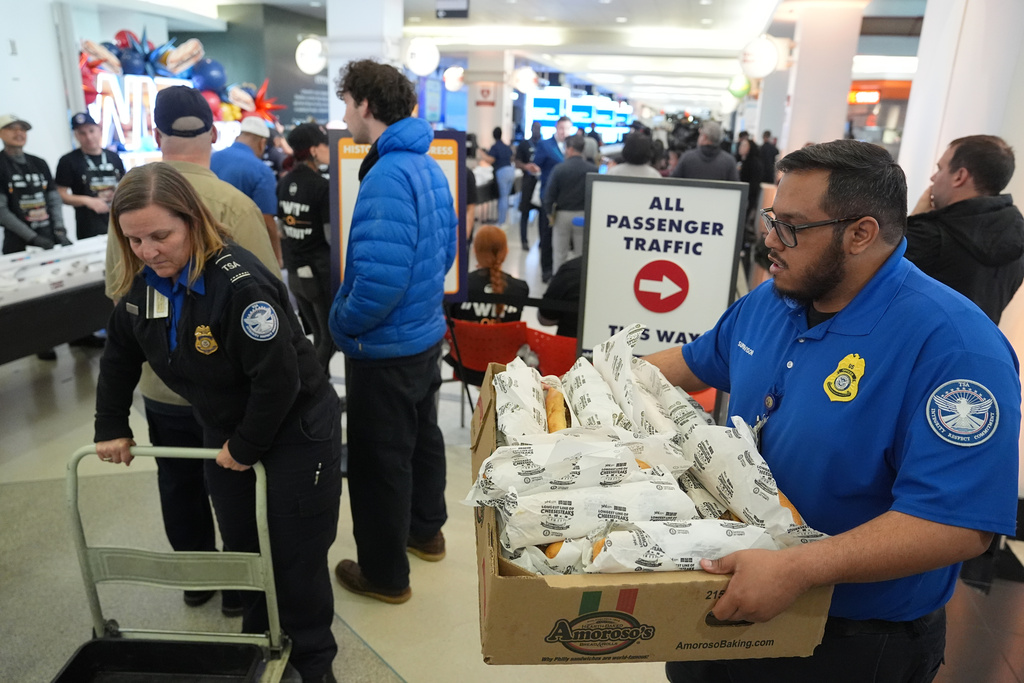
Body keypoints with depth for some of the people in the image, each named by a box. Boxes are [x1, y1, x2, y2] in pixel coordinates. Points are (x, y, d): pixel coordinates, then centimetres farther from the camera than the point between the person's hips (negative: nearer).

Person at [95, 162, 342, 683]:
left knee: (296, 553, 4)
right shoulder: (140, 285, -4)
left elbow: (279, 378, -28)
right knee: (240, 545, 17)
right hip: (225, 432, 7)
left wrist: (245, 447, -16)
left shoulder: (239, 282, -29)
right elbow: (118, 360, 13)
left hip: (296, 431, -7)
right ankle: (258, 639, 40)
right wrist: (111, 430, 14)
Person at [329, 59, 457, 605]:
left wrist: (343, 321, -15)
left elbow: (381, 279, -31)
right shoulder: (428, 166, 5)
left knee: (379, 460, 6)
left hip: (385, 349, -9)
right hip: (427, 332, 9)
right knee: (422, 436, 23)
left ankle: (385, 575, 24)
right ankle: (426, 532, 45)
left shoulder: (388, 175, -24)